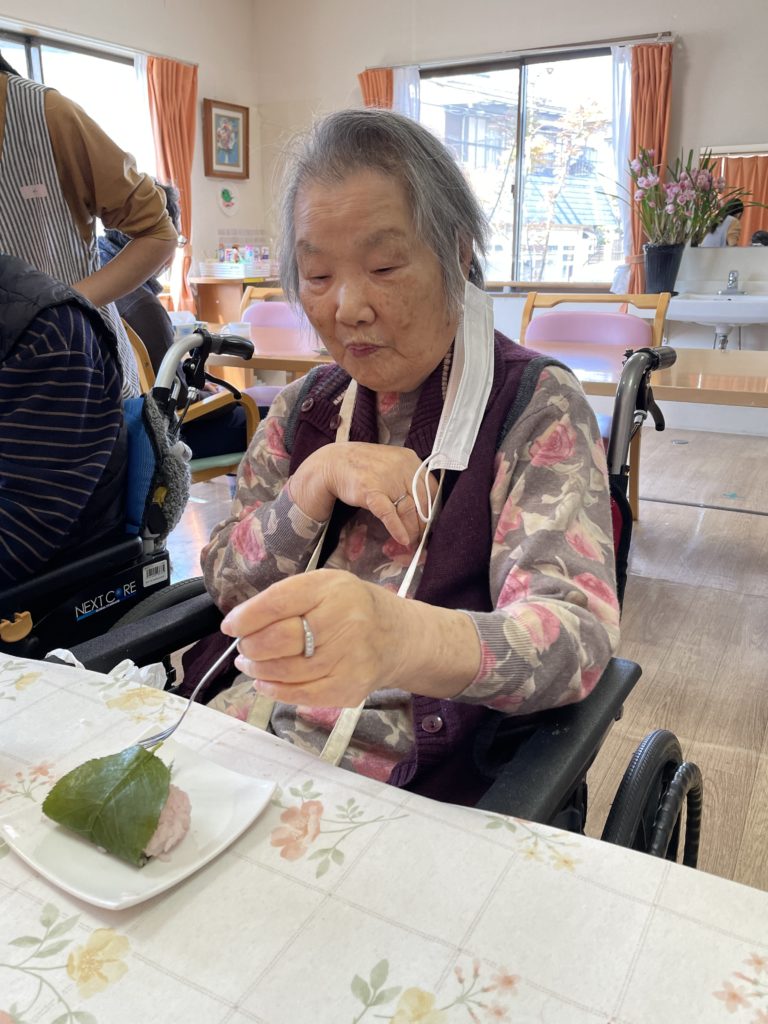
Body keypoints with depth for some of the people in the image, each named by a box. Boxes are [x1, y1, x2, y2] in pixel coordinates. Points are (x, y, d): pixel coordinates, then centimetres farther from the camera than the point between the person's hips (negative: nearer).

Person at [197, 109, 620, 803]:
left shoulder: (536, 407, -10)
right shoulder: (306, 408, 7)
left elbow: (577, 632, -23)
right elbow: (227, 585, 4)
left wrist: (405, 638, -44)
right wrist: (317, 482, -14)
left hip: (422, 783, -4)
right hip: (248, 738, 5)